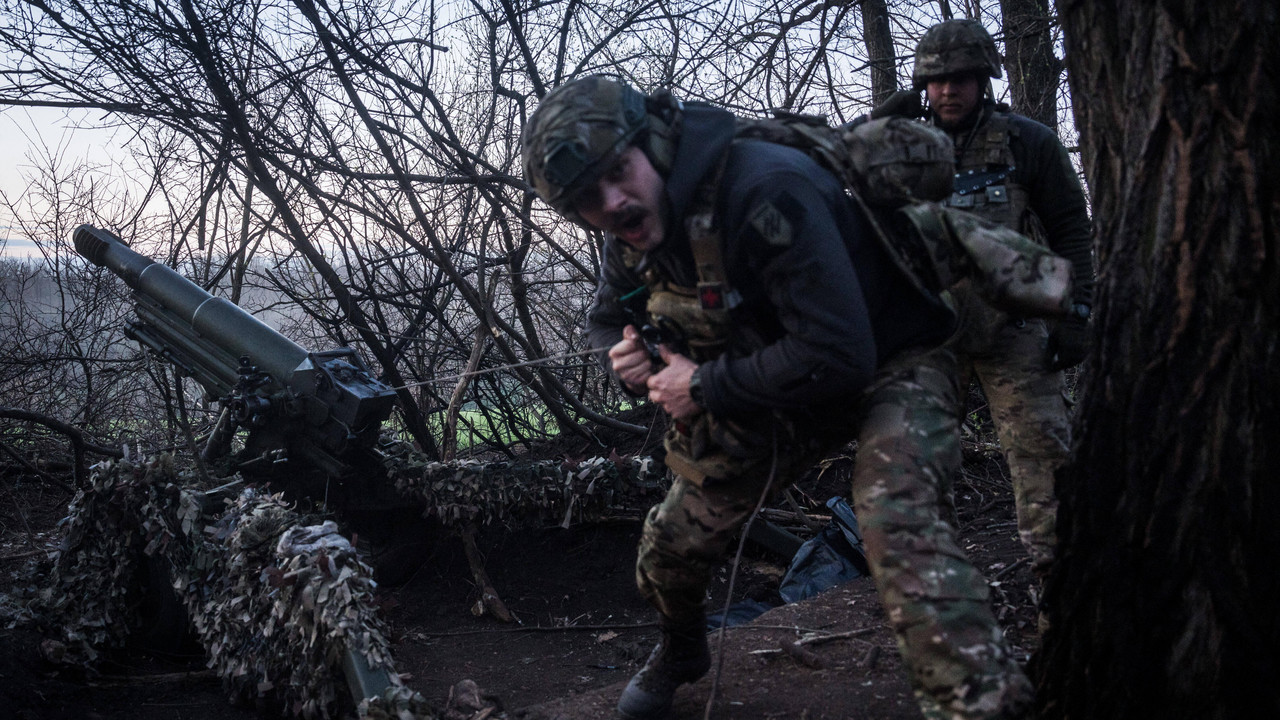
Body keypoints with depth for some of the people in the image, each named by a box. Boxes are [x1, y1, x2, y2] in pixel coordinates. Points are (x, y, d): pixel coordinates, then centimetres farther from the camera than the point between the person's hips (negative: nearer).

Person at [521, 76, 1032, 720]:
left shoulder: (764, 190, -35)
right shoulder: (628, 241, -9)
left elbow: (838, 356, -38)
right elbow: (606, 317, 13)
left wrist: (706, 386, -27)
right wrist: (623, 356, -12)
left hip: (888, 366, -7)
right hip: (777, 384, 7)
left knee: (895, 518, -36)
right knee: (674, 540, 13)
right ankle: (681, 653, 45)